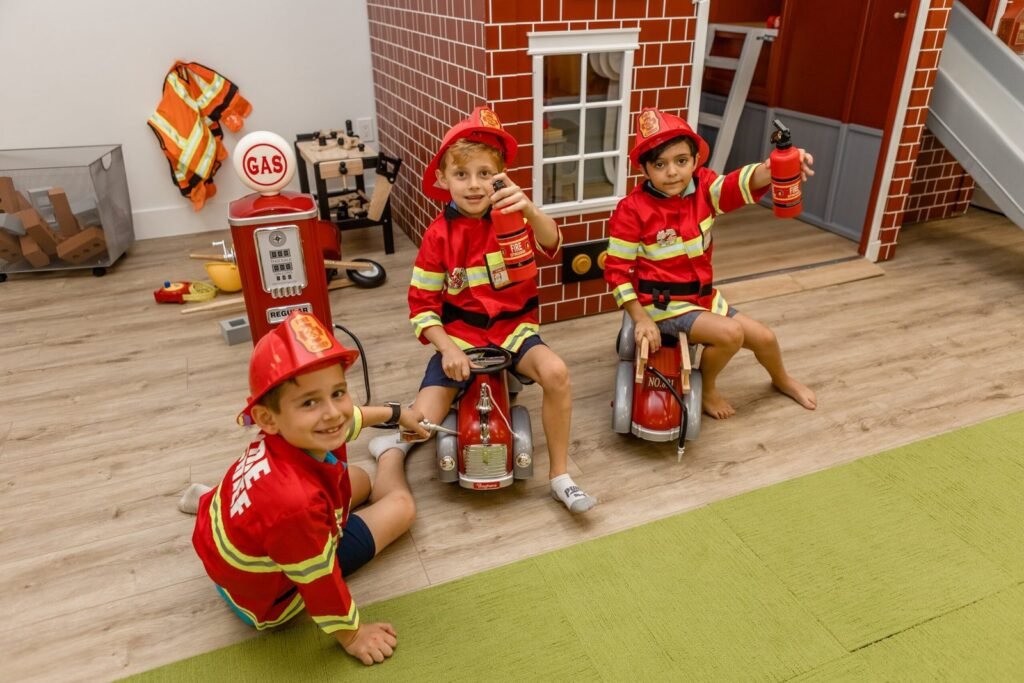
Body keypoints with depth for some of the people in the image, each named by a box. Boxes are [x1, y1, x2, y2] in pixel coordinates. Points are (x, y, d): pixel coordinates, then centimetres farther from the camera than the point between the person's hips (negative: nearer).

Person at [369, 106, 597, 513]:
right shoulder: (439, 235, -6)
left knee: (555, 372, -30)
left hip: (513, 328, 0)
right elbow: (422, 303, -2)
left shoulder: (512, 217, -7)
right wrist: (446, 348, -17)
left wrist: (530, 210, -50)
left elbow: (549, 243, -29)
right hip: (458, 335, 0)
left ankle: (560, 476, -9)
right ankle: (396, 445, 25)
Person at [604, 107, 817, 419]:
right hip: (661, 303, -6)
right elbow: (617, 269, -14)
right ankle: (707, 389, 6)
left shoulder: (703, 187, -6)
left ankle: (783, 380, 47)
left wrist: (776, 168, -50)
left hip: (703, 295, 6)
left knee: (764, 337, 12)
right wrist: (640, 318, -17)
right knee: (730, 333, -24)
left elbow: (739, 185, -26)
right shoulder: (632, 210, -18)